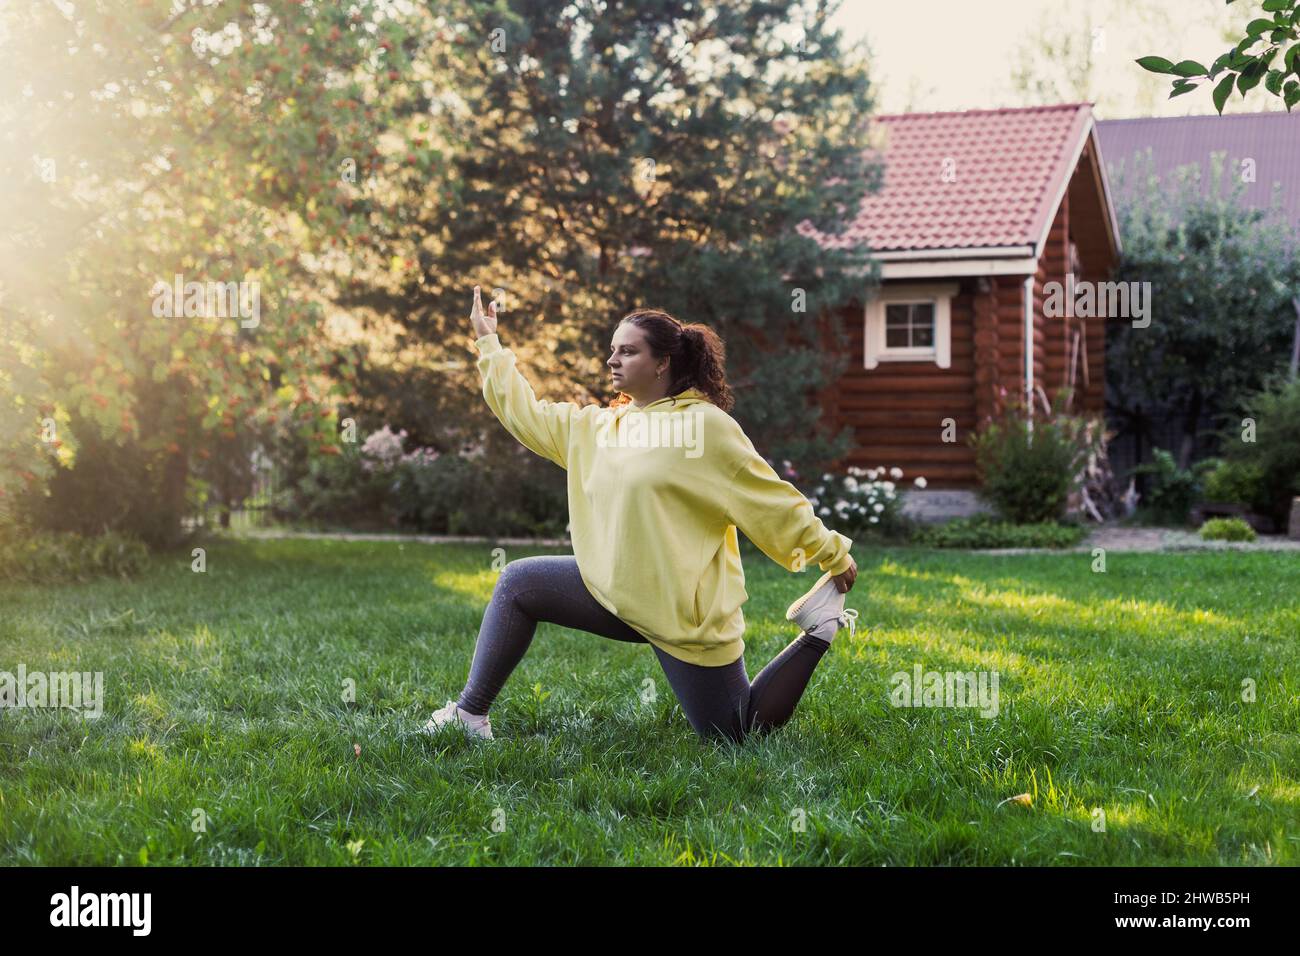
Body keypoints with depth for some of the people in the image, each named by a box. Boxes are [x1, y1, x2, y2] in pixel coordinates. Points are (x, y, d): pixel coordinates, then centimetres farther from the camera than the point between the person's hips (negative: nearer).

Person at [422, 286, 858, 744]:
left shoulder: (706, 425, -14)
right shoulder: (598, 426, 7)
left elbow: (770, 499, -9)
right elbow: (525, 412, 15)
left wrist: (832, 552, -5)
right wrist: (488, 341, 18)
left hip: (687, 615, -7)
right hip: (617, 594, 7)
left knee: (740, 733, -2)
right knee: (517, 583, 5)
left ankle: (817, 631, 13)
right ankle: (470, 713, 9)